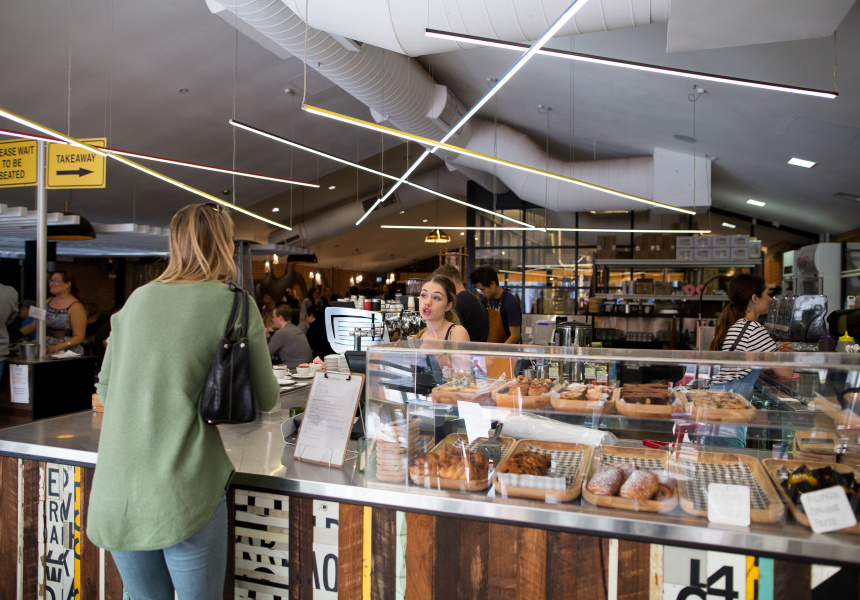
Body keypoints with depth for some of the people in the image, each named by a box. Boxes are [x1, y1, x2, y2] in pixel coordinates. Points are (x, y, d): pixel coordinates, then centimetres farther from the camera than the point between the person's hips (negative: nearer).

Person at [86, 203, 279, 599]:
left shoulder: (137, 300, 7)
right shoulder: (236, 306, -6)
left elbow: (105, 389, 16)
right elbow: (265, 399, 1)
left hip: (116, 493, 5)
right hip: (184, 495, -5)